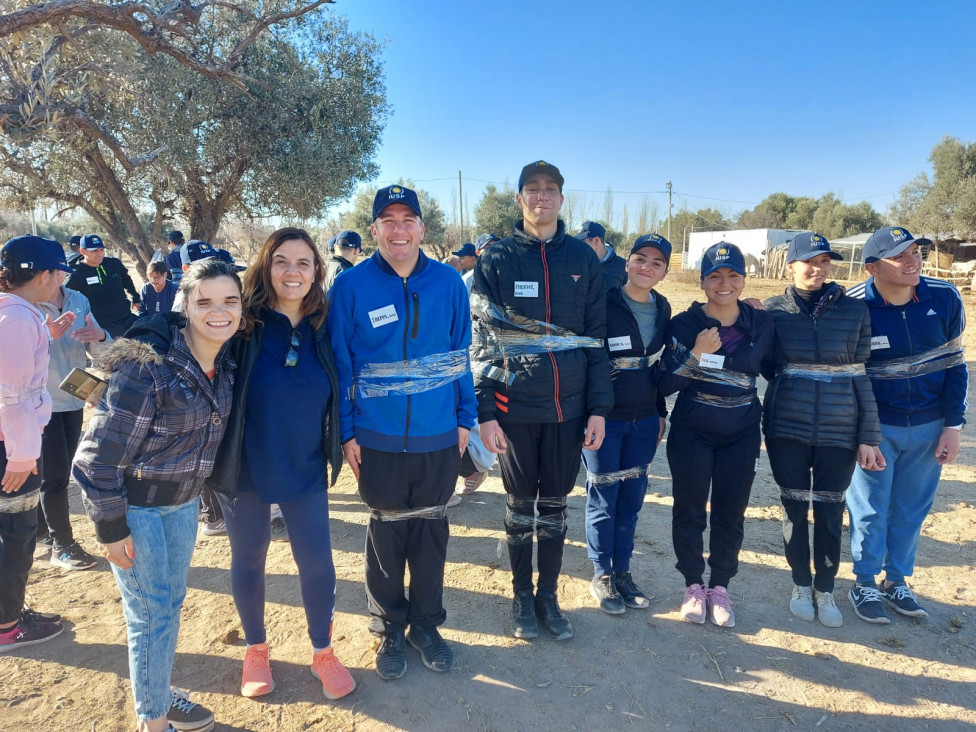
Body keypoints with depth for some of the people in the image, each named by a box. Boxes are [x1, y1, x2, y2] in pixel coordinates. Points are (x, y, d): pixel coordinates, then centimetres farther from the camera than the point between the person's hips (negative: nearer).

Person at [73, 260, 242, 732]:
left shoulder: (225, 365, -5)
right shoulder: (148, 364, -26)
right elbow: (102, 452, -21)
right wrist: (110, 528, -16)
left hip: (183, 501, 6)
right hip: (134, 504, -6)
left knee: (171, 602, 20)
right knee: (152, 613, 5)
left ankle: (158, 692, 42)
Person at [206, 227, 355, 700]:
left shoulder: (323, 329, -4)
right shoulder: (243, 327, -12)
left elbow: (337, 396, 8)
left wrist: (339, 445, 6)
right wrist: (214, 456, -8)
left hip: (305, 470, 2)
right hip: (245, 468, -1)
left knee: (317, 561, 6)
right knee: (248, 559, 15)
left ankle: (323, 652, 30)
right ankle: (256, 649, 38)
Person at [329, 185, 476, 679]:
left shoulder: (448, 283, -1)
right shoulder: (351, 287, -6)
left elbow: (461, 356, 4)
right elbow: (340, 364, -3)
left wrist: (464, 417, 1)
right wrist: (346, 431, -6)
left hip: (439, 437, 2)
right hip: (378, 439, -1)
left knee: (431, 529, 15)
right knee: (386, 532, 14)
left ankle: (426, 623, 35)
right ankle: (389, 628, 34)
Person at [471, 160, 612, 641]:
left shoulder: (583, 259, 4)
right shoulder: (496, 260, -1)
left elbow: (596, 338, 4)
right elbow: (481, 340, -3)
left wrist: (598, 408, 0)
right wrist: (484, 411, -9)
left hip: (568, 406, 2)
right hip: (514, 407, -1)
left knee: (555, 506, 13)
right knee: (520, 506, 12)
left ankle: (548, 595, 31)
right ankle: (522, 596, 31)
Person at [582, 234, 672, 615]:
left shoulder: (662, 309, 6)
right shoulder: (604, 303, -12)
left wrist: (660, 412, 15)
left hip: (644, 420, 5)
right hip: (605, 419, -5)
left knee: (632, 497, 12)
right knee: (604, 498, 5)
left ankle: (622, 571, 28)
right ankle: (601, 576, 22)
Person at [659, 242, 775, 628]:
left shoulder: (761, 323, -3)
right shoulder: (684, 324, -9)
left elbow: (773, 368, 13)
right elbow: (666, 384, -13)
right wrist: (697, 354, -24)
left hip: (741, 436, 2)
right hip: (691, 434, -1)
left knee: (730, 513, 9)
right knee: (689, 510, 8)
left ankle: (720, 587, 28)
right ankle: (693, 585, 26)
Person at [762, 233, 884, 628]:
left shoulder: (854, 310, 1)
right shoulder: (773, 310, -1)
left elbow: (860, 377, 2)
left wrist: (869, 437, 0)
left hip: (839, 431, 1)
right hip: (787, 429, 0)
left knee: (830, 511, 8)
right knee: (794, 507, 9)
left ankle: (825, 590, 28)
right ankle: (801, 585, 29)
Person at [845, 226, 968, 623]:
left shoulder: (945, 298, -9)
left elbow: (954, 364, 1)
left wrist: (953, 426, -1)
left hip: (929, 426, 3)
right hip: (875, 426, -3)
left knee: (912, 508, 14)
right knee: (871, 509, 7)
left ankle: (897, 581, 32)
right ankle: (865, 584, 25)